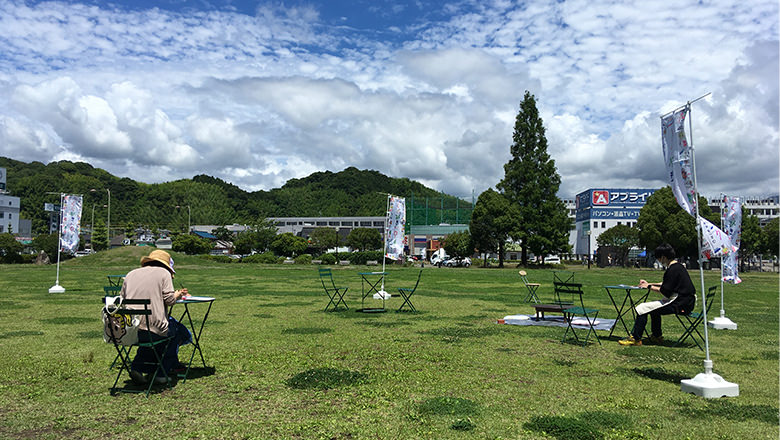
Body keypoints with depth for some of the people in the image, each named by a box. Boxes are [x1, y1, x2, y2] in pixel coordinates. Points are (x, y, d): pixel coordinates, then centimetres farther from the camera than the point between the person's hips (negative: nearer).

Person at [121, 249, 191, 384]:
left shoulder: (131, 274, 16)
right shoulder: (164, 273, 3)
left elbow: (122, 299, 18)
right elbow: (169, 299, -5)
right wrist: (178, 294, 16)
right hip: (153, 329, -6)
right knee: (178, 330, 23)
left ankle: (138, 367, 21)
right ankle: (162, 374, 22)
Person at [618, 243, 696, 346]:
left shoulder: (673, 269, -18)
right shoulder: (678, 266, 14)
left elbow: (665, 291, -19)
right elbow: (667, 284, 24)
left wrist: (649, 287, -5)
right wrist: (649, 284, 20)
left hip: (680, 304, -11)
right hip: (686, 302, 11)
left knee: (642, 308, -11)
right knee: (654, 308, 30)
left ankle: (636, 338, -4)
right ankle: (657, 336, 33)